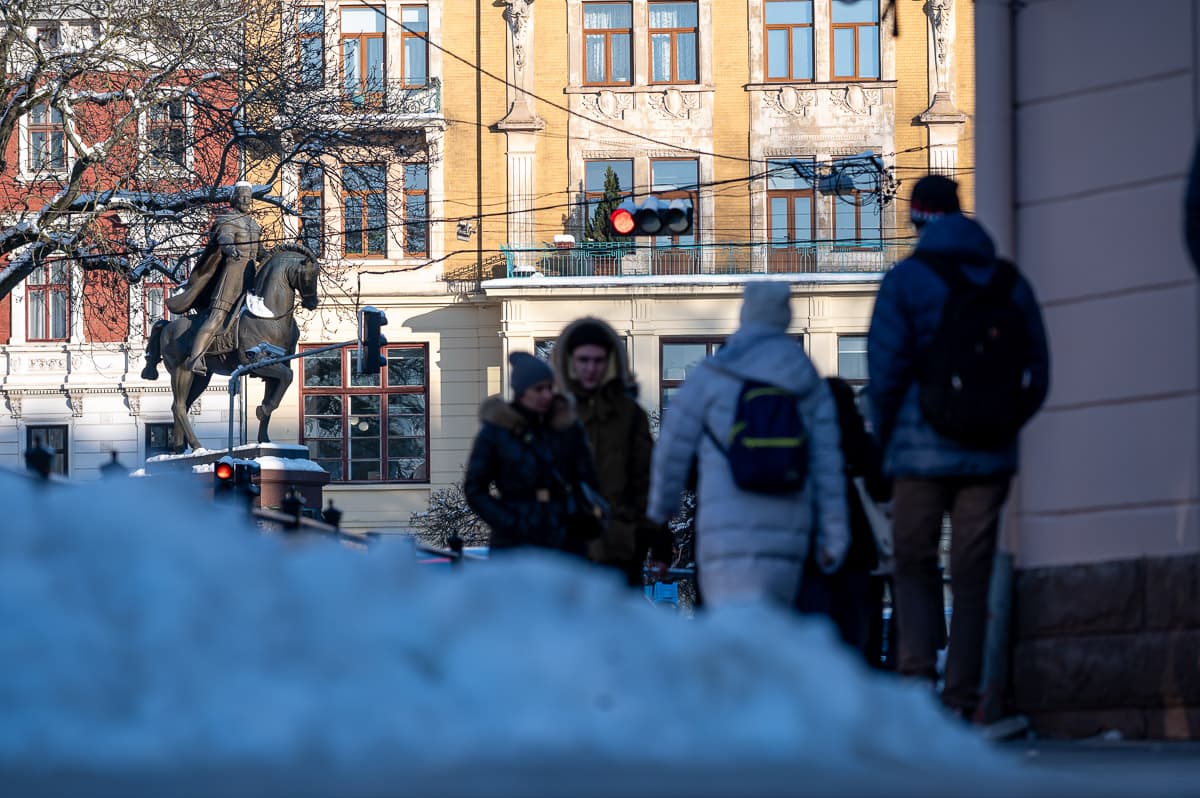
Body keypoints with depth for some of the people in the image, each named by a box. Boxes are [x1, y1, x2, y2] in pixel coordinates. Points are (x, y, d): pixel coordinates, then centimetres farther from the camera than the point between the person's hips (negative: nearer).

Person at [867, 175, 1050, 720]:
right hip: (990, 455, 3)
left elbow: (885, 368, -7)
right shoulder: (1010, 282, 10)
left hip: (923, 449, -3)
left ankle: (918, 671, -10)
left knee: (914, 564, 9)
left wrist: (884, 436, 5)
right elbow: (1037, 373, 9)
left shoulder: (905, 280, -2)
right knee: (972, 573, 4)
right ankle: (961, 700, 1)